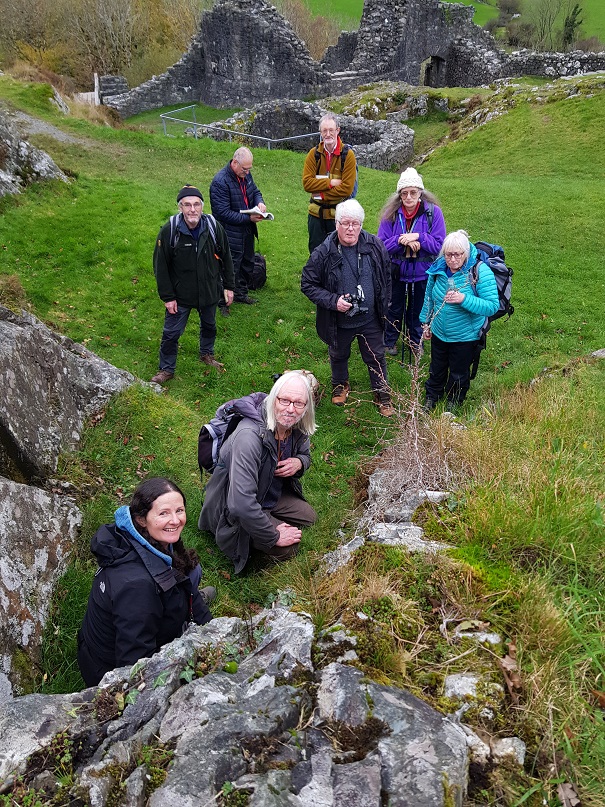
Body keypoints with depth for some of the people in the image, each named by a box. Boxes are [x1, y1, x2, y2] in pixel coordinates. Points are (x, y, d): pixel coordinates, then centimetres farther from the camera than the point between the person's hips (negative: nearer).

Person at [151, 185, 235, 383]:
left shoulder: (214, 227, -13)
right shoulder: (169, 231, -19)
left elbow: (226, 258, 1)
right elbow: (160, 267, -11)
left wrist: (229, 286, 4)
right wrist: (167, 297, -11)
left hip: (209, 291, 3)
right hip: (180, 295, -2)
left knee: (209, 325, 24)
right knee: (171, 333, 5)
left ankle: (207, 354, 51)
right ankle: (166, 370, 24)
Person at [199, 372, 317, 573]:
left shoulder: (297, 428, -11)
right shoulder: (249, 436, -38)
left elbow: (305, 454, 13)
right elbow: (241, 503, -40)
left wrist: (299, 463, -14)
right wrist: (273, 536, -29)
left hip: (272, 495, 8)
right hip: (234, 510, -8)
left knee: (309, 517, 11)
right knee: (286, 549, -19)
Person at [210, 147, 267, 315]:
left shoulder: (246, 175, 2)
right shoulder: (220, 181, -23)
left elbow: (255, 191, 19)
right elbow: (223, 212, -24)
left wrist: (259, 202, -6)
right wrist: (248, 218, -25)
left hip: (247, 231, 9)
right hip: (231, 234, -9)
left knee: (247, 264, 21)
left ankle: (241, 294, 40)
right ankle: (223, 303, 12)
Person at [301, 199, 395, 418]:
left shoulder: (375, 246, -11)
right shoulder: (323, 253, -19)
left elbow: (386, 279, 5)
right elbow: (308, 285, -11)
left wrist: (383, 306, 6)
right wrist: (333, 301, -22)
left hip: (370, 320, 1)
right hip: (339, 321, -1)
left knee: (376, 358, 15)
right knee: (338, 356, 24)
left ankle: (382, 396, 37)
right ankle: (340, 386, 53)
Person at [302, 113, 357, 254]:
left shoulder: (348, 154, -7)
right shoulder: (314, 154, 1)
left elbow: (347, 188, -13)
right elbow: (307, 183, -8)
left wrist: (322, 194, -15)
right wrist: (330, 183, -17)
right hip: (317, 214, 3)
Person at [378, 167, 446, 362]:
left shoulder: (433, 212, -14)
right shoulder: (391, 213, -11)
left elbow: (439, 244, -15)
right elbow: (382, 244, -12)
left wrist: (418, 238, -28)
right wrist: (401, 241, -29)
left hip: (422, 272, -1)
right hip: (396, 271, 1)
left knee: (418, 309, 18)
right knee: (395, 307, 19)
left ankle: (415, 342, 41)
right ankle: (390, 341, 42)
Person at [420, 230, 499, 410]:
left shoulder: (480, 272, -25)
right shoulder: (438, 268, -9)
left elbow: (492, 306, -28)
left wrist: (464, 299, -40)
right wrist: (426, 322, 15)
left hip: (465, 336, -4)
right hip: (439, 333, 4)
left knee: (459, 375, 18)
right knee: (437, 370, 25)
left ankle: (454, 405, 44)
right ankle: (431, 399, 49)